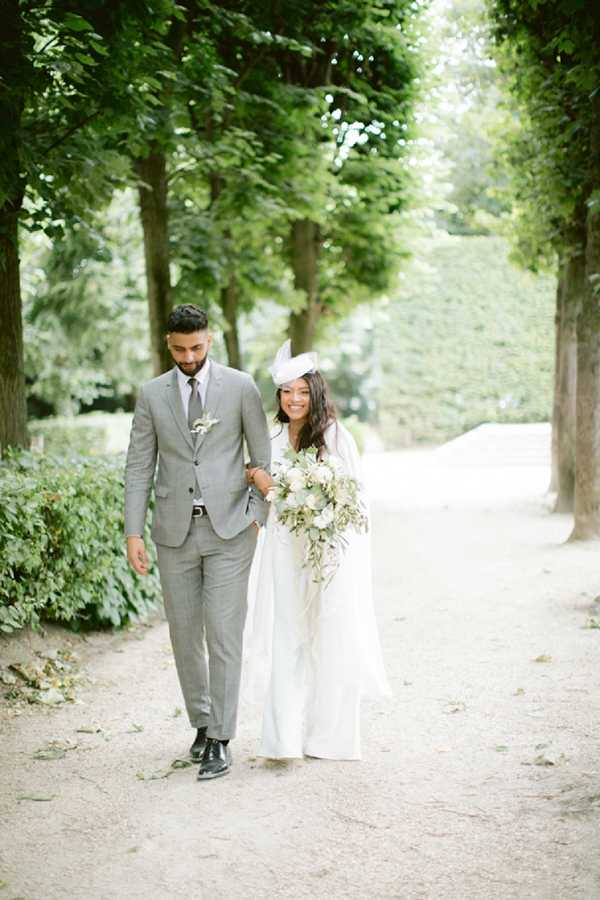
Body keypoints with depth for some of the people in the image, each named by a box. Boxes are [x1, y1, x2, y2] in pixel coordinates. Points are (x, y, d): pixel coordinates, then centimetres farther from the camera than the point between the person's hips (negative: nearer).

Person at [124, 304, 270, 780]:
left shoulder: (241, 387, -1)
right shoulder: (152, 394, 4)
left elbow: (263, 457, 3)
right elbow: (139, 467, 4)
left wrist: (258, 516, -5)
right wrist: (133, 533, -3)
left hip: (228, 529, -3)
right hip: (175, 531, 3)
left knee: (223, 632, -6)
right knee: (185, 633, 10)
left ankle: (220, 740, 0)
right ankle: (202, 722, 27)